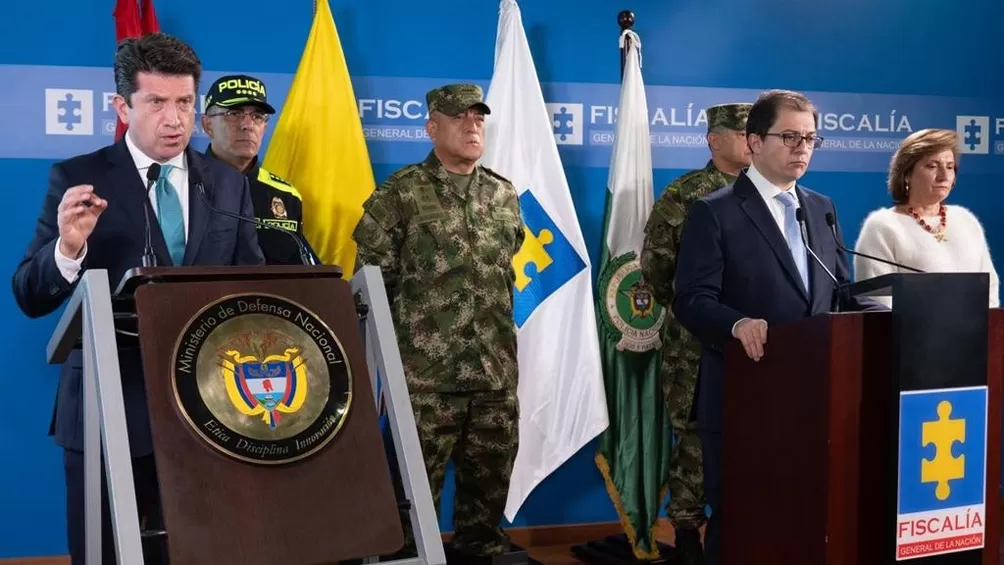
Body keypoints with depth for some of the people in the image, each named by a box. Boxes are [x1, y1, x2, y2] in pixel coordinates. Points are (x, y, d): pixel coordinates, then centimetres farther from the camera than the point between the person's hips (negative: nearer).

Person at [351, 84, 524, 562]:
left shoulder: (505, 195, 11)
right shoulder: (399, 194, -5)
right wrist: (399, 339, -1)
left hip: (496, 371, 5)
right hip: (425, 372, -5)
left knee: (490, 478, 13)